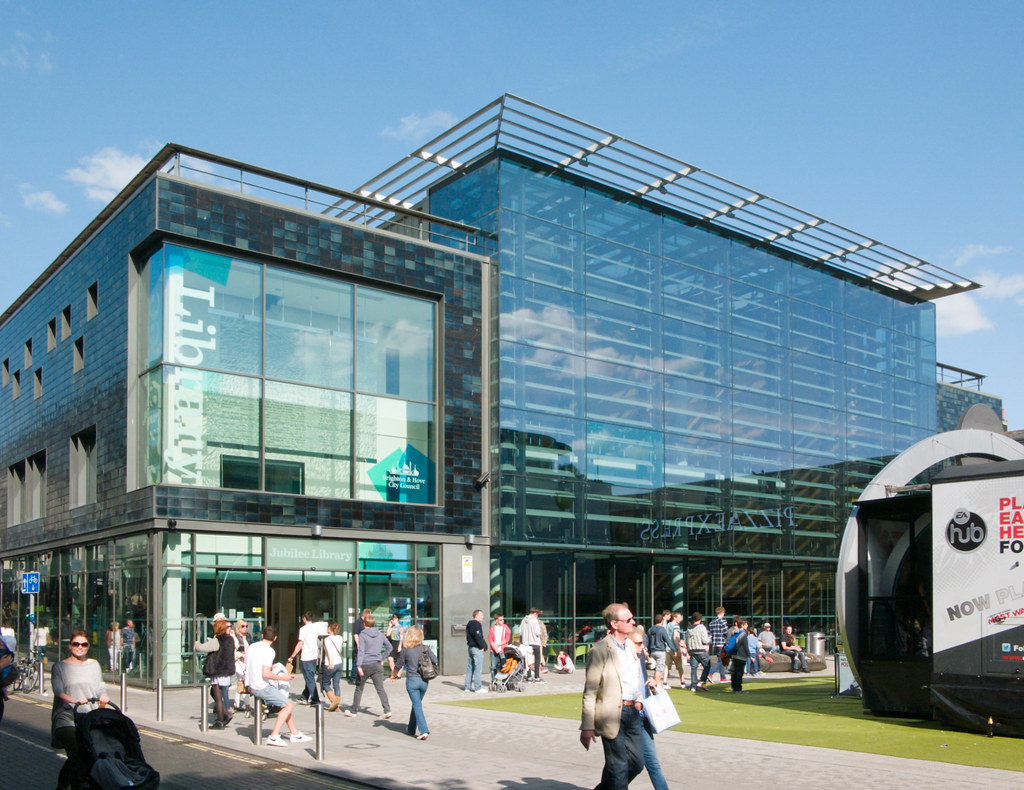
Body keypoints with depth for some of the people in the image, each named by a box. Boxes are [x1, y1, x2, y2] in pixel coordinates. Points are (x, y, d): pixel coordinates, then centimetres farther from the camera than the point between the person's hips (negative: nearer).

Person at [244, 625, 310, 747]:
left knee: (285, 703, 20)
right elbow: (265, 674, -25)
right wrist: (282, 677, -12)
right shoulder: (269, 651, -17)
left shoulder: (252, 647, 10)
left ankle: (295, 733, 23)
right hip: (263, 688, -9)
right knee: (288, 705, 0)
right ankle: (274, 736, -8)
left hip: (252, 686, 9)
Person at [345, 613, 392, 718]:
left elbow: (361, 651, -16)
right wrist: (382, 658, 21)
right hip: (377, 665, 3)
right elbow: (389, 647, 16)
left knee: (359, 689, 12)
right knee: (380, 689, 0)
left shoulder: (362, 635, -7)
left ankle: (353, 711, 22)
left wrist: (358, 666, -19)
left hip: (365, 665, -3)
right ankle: (387, 710, -12)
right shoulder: (380, 634, 9)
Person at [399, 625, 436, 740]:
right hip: (424, 680, 3)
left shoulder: (405, 649, -7)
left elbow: (400, 664, 0)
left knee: (417, 705, 0)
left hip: (412, 680, -3)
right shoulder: (425, 648, -3)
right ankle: (411, 728, 33)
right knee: (417, 704, 20)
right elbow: (435, 660, -6)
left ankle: (424, 731, -11)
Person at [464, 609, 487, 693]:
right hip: (477, 648, -10)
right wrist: (482, 646, -12)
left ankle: (467, 687, 17)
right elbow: (478, 637, -22)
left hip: (470, 647, 10)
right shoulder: (477, 624, -13)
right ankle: (478, 688, -8)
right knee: (478, 668, -8)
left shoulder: (469, 625, 18)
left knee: (470, 667, 13)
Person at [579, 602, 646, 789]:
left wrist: (639, 700, 8)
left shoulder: (630, 647, 13)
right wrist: (587, 726, -14)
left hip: (632, 712, 8)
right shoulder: (599, 651, -12)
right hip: (612, 715, -8)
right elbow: (590, 692, -12)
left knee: (637, 762, 13)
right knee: (618, 767, -2)